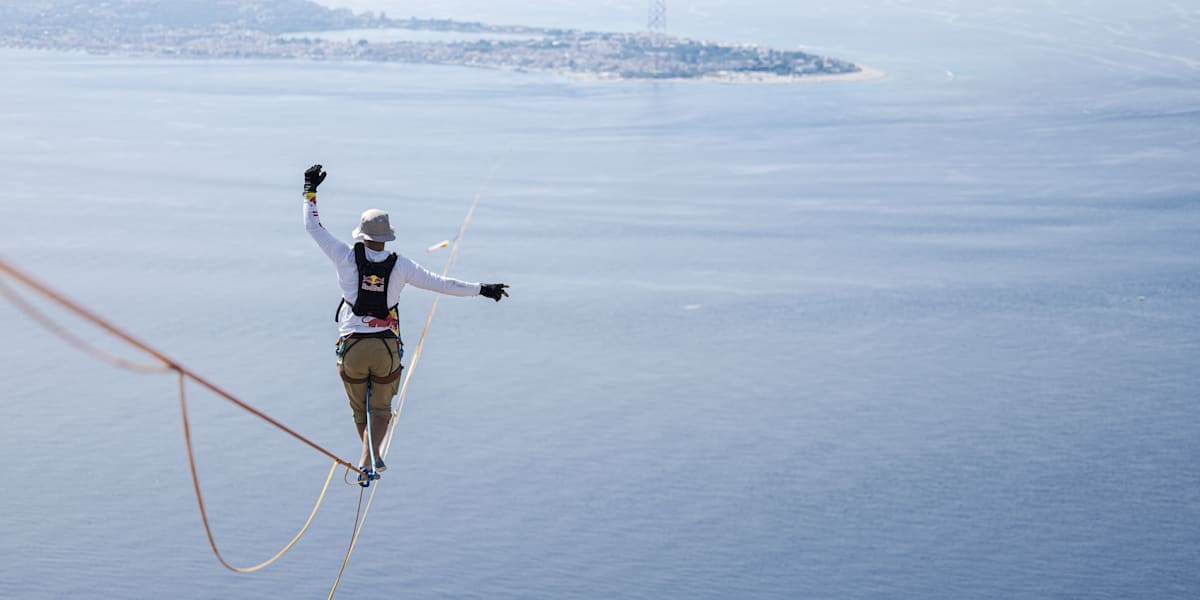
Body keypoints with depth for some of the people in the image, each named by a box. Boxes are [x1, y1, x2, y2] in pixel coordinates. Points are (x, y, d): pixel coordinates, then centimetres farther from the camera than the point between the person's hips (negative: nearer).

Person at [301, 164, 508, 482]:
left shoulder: (347, 258, -7)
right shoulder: (400, 265, -6)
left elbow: (314, 228, 2)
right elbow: (441, 283, -1)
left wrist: (310, 191, 14)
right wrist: (481, 289, 8)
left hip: (353, 346, 0)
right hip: (387, 348, 0)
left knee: (359, 408, 20)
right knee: (380, 409, 13)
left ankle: (372, 459, 30)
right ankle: (368, 462, -5)